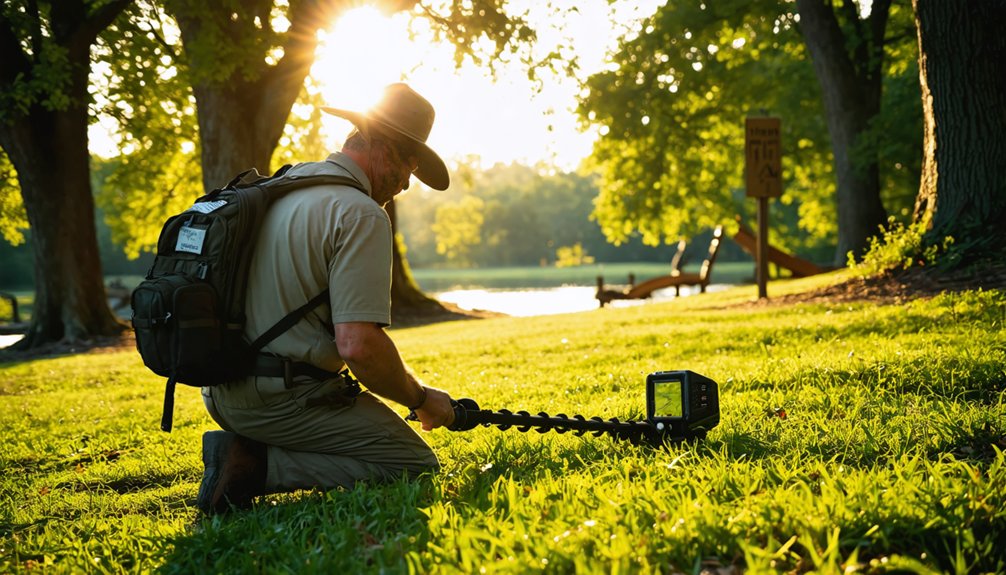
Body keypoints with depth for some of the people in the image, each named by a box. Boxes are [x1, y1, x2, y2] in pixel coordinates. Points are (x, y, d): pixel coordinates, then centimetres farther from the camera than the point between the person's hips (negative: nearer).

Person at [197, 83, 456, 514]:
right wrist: (421, 398, -7)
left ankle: (246, 449, 6)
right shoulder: (361, 214, -16)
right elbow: (359, 346, -24)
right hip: (285, 399, -9)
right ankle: (259, 466, -12)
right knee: (415, 465, -4)